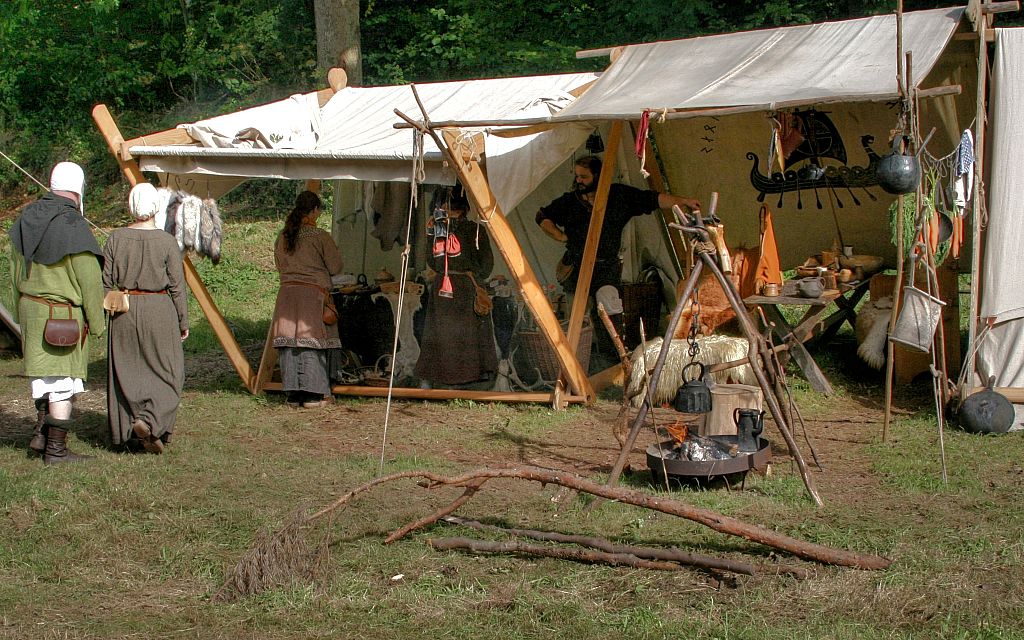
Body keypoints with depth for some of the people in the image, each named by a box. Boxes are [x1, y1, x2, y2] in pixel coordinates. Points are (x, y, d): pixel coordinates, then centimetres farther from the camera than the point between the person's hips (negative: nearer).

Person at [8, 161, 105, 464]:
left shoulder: (27, 218, 5)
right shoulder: (73, 227, -19)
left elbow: (17, 271, 13)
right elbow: (90, 281, -17)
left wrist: (23, 312, 22)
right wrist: (96, 322, -5)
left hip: (30, 308, 8)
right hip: (64, 315, -8)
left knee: (46, 376, 20)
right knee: (63, 381, 0)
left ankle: (41, 434, 17)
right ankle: (55, 450, 4)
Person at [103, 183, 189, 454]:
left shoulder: (116, 239, -1)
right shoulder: (167, 242, -9)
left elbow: (106, 282, 2)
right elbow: (177, 286, -5)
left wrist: (107, 312, 15)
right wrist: (183, 322, 4)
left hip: (123, 311, 3)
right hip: (159, 310, -3)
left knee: (126, 372, 11)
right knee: (166, 371, 5)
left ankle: (128, 433, 13)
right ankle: (149, 421, -15)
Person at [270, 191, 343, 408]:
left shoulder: (283, 237, 8)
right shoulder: (321, 237, -8)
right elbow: (335, 267, -3)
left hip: (287, 292, 5)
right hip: (314, 293, -4)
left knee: (289, 343, 6)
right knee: (312, 343, 0)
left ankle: (293, 394, 7)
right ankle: (311, 394, -1)